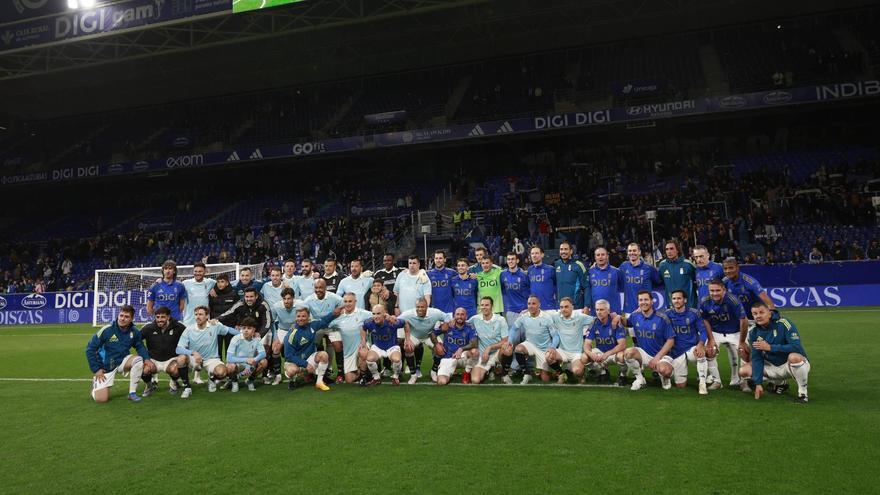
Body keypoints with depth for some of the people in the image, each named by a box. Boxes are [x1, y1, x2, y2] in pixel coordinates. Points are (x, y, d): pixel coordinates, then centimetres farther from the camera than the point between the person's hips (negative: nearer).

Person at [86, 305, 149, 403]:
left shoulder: (134, 332, -10)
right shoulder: (107, 330, -20)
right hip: (105, 366, -3)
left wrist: (147, 359, -16)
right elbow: (90, 349, -12)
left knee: (139, 360, -28)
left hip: (123, 361, 3)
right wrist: (96, 369, -13)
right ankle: (96, 383, 26)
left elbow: (140, 346, 5)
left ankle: (132, 393, -13)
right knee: (101, 399, -12)